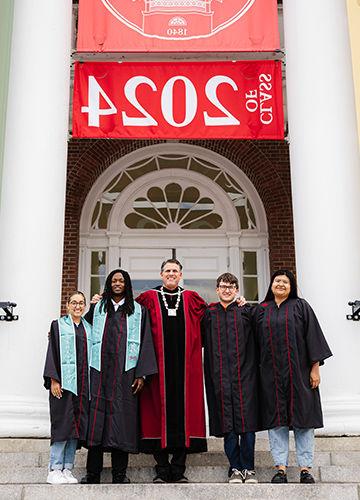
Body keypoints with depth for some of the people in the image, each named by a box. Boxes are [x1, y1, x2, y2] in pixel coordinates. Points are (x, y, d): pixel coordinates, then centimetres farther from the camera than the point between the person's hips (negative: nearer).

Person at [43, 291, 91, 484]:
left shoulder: (88, 328, 16)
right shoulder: (58, 325, 5)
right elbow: (52, 353, -2)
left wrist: (91, 383, 9)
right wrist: (54, 380, -11)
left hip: (83, 384, 4)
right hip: (63, 381, -4)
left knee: (77, 426, 3)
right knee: (63, 424, -7)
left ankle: (67, 469, 9)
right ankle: (55, 470, -1)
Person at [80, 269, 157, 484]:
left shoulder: (138, 310, 8)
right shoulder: (97, 308, 14)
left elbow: (145, 343, 2)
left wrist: (141, 374, -6)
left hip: (125, 371, -1)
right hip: (100, 370, 2)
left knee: (121, 417, -1)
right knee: (96, 417, -1)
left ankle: (119, 474, 7)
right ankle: (93, 473, 7)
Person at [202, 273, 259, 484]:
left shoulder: (246, 312, 7)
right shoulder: (209, 314, 11)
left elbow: (254, 343, 9)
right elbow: (203, 343, 12)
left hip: (244, 374, -1)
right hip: (220, 376, 1)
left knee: (246, 422, -3)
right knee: (227, 424, 2)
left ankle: (248, 468, 7)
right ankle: (235, 468, 11)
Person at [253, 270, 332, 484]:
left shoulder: (300, 306, 3)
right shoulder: (261, 310, 10)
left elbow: (313, 337, -2)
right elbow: (257, 342, 11)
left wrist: (315, 368, -7)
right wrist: (259, 370, 3)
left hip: (298, 372, -2)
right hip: (271, 374, 2)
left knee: (302, 418, 2)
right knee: (276, 420, 2)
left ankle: (306, 468, 8)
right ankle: (281, 468, 7)